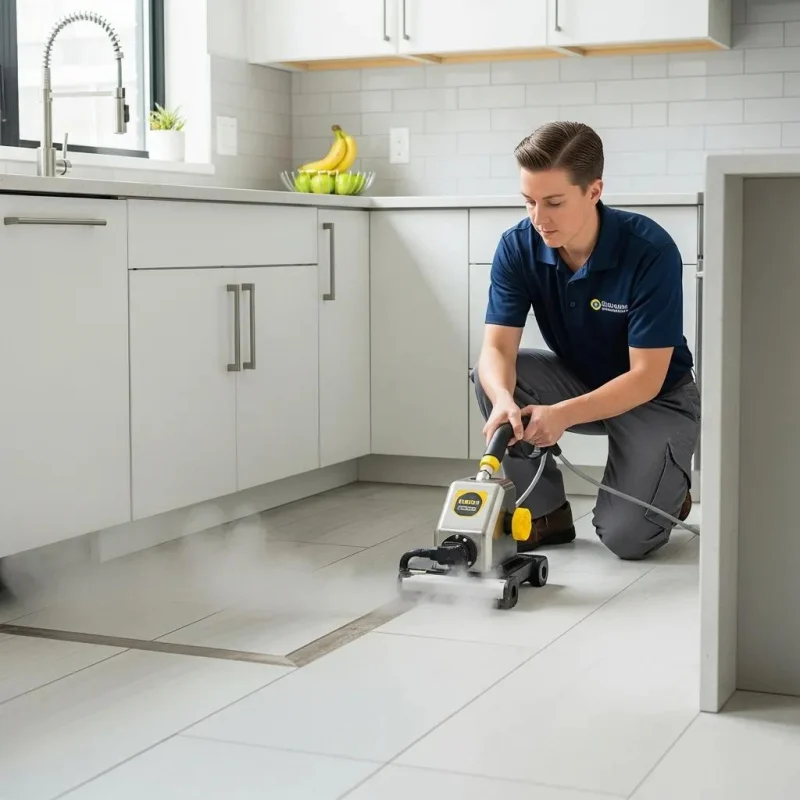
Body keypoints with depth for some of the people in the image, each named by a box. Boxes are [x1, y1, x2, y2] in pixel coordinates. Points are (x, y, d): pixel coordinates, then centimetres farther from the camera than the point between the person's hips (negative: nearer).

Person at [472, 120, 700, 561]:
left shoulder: (651, 250, -29)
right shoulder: (517, 247, -17)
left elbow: (646, 377, -28)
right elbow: (497, 348, -22)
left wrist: (563, 414, -41)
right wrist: (504, 400, -45)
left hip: (656, 396, -4)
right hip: (578, 379, 5)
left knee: (625, 535, -22)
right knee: (490, 376, -23)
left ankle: (669, 485, 14)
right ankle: (546, 511, -5)